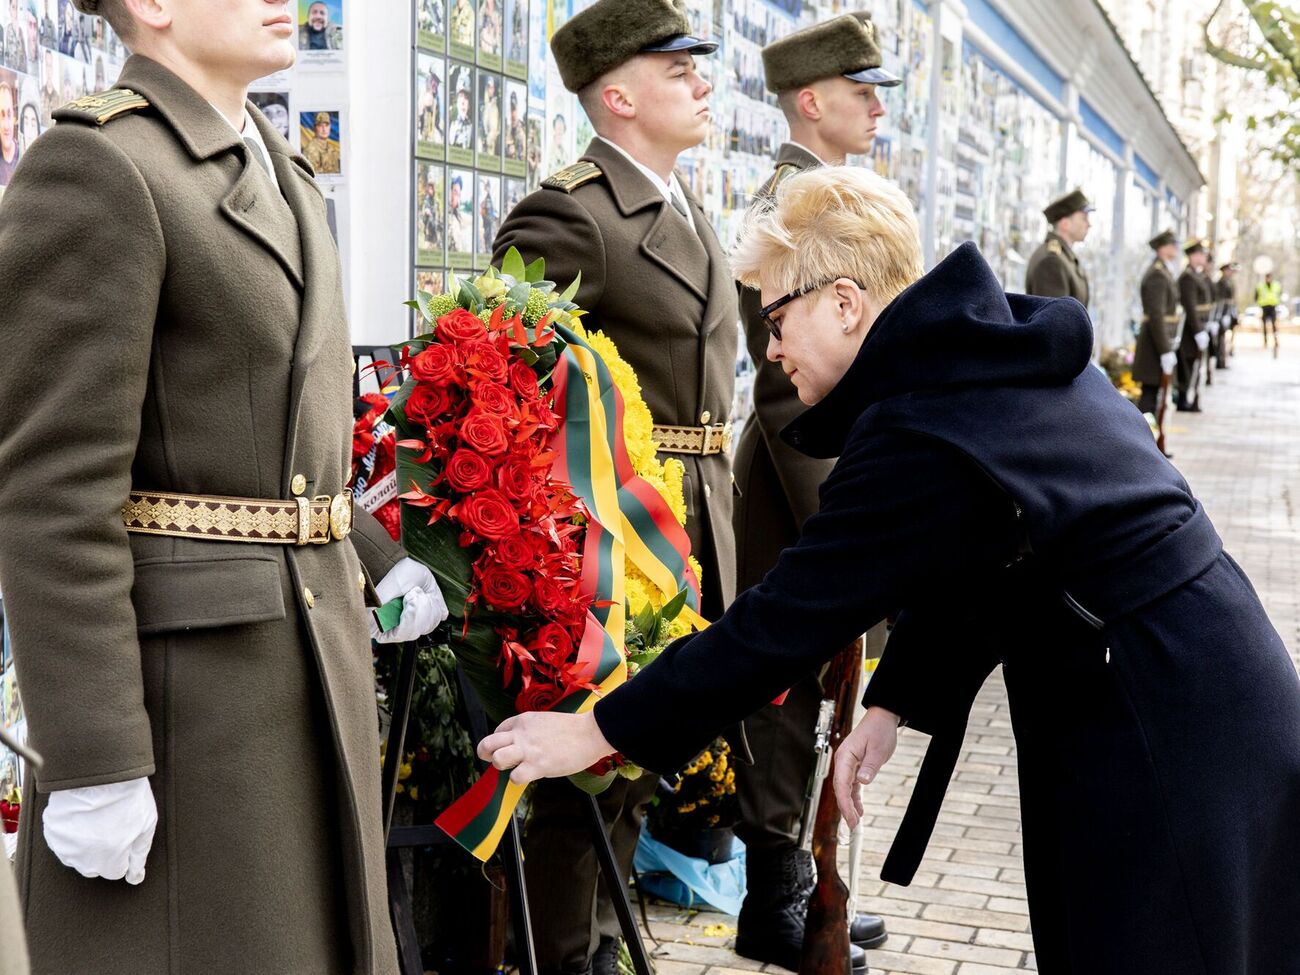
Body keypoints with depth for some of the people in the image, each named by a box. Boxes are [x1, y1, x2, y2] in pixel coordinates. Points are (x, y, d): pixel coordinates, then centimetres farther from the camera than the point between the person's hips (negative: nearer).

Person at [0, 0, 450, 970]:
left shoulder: (280, 171, 14)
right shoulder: (92, 168, -14)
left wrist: (374, 560, 13)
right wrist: (91, 766, -20)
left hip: (316, 637, 9)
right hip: (181, 664, -9)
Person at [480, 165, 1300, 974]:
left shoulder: (921, 437, -24)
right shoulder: (1009, 351, 6)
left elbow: (786, 621, -21)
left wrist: (600, 733, -13)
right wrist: (894, 702, 6)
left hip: (1163, 736, -9)